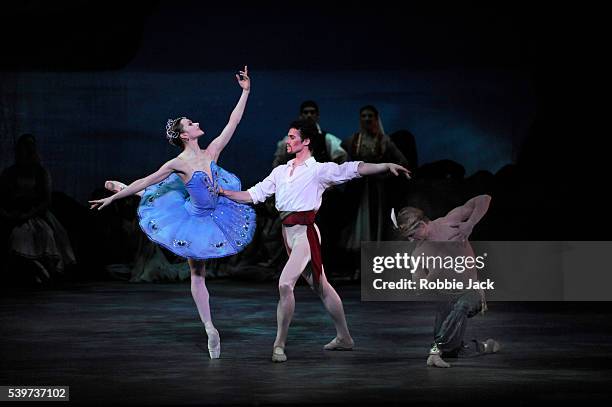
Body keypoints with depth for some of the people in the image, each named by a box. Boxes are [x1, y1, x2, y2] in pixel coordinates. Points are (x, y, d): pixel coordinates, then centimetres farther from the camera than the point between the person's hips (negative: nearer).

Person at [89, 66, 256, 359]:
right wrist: (112, 199, -18)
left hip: (216, 212, 6)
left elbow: (233, 122, -11)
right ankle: (209, 329, 17)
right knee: (197, 275, 7)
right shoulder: (178, 164, -25)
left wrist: (245, 92, -14)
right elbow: (144, 182, -20)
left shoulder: (211, 152, -12)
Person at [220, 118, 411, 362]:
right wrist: (224, 193, 5)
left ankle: (279, 345, -11)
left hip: (305, 231, -7)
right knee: (320, 286, 16)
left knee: (285, 284, -18)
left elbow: (353, 169, -14)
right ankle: (344, 338, 27)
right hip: (287, 232, 7)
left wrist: (386, 166, -25)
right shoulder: (281, 171, 15)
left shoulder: (318, 170, -4)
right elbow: (253, 195, 15)